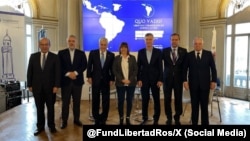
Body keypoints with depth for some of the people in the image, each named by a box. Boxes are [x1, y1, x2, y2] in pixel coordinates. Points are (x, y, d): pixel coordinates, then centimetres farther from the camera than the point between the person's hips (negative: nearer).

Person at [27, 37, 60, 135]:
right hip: (37, 87, 2)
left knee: (51, 107, 10)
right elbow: (30, 71, 6)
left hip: (50, 87, -1)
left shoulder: (54, 57, -2)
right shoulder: (33, 56, 5)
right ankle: (40, 126, 21)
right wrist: (29, 85, 2)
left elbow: (57, 72, -5)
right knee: (39, 108, 9)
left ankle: (51, 126, 23)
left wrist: (56, 86, -12)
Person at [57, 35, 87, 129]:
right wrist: (68, 74, -14)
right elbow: (59, 66, -2)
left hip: (77, 81, 1)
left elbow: (84, 65, -1)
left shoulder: (81, 53, 7)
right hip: (65, 81, -1)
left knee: (77, 102, 8)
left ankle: (76, 119, 20)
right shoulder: (61, 53, 4)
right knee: (65, 102, 4)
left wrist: (75, 72, -13)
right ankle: (64, 121, 14)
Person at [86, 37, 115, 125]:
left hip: (106, 80, 0)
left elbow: (112, 68, 4)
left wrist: (112, 79, -1)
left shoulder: (111, 55, 3)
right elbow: (89, 66, 2)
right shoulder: (93, 53, 2)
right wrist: (89, 77, -5)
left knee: (106, 101, 3)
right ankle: (96, 118, 23)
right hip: (95, 80, 0)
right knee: (95, 100, 8)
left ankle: (103, 119, 16)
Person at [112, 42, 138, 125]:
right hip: (120, 83, -1)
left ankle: (128, 118, 17)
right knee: (120, 101, 0)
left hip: (131, 83, 1)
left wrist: (130, 80, -9)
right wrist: (122, 80, -11)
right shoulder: (117, 58, 5)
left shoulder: (132, 58, 6)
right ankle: (121, 118, 13)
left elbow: (135, 70, 3)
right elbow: (114, 70, 0)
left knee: (129, 100, 4)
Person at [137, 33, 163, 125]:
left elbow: (160, 67, -2)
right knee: (145, 99, 5)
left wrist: (160, 80, -9)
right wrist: (138, 79, -4)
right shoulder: (141, 52, 4)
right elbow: (138, 67, 4)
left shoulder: (158, 52, 1)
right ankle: (144, 118, 17)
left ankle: (156, 119, 17)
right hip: (144, 79, 1)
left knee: (156, 99, 6)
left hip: (155, 79, -1)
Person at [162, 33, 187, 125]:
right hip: (167, 78, 0)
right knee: (167, 99, 5)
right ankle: (169, 118, 19)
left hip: (178, 78, 0)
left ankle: (177, 118, 21)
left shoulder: (183, 51, 3)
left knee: (178, 99, 6)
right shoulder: (165, 51, 2)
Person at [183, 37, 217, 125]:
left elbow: (213, 68, 3)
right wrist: (185, 80, -6)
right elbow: (185, 69, 3)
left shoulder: (208, 54, 4)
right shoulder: (189, 55, 4)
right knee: (194, 105, 6)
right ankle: (194, 123, 15)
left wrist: (213, 81, -3)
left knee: (204, 105, 6)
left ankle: (205, 123, 17)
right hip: (193, 84, 0)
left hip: (205, 84, 0)